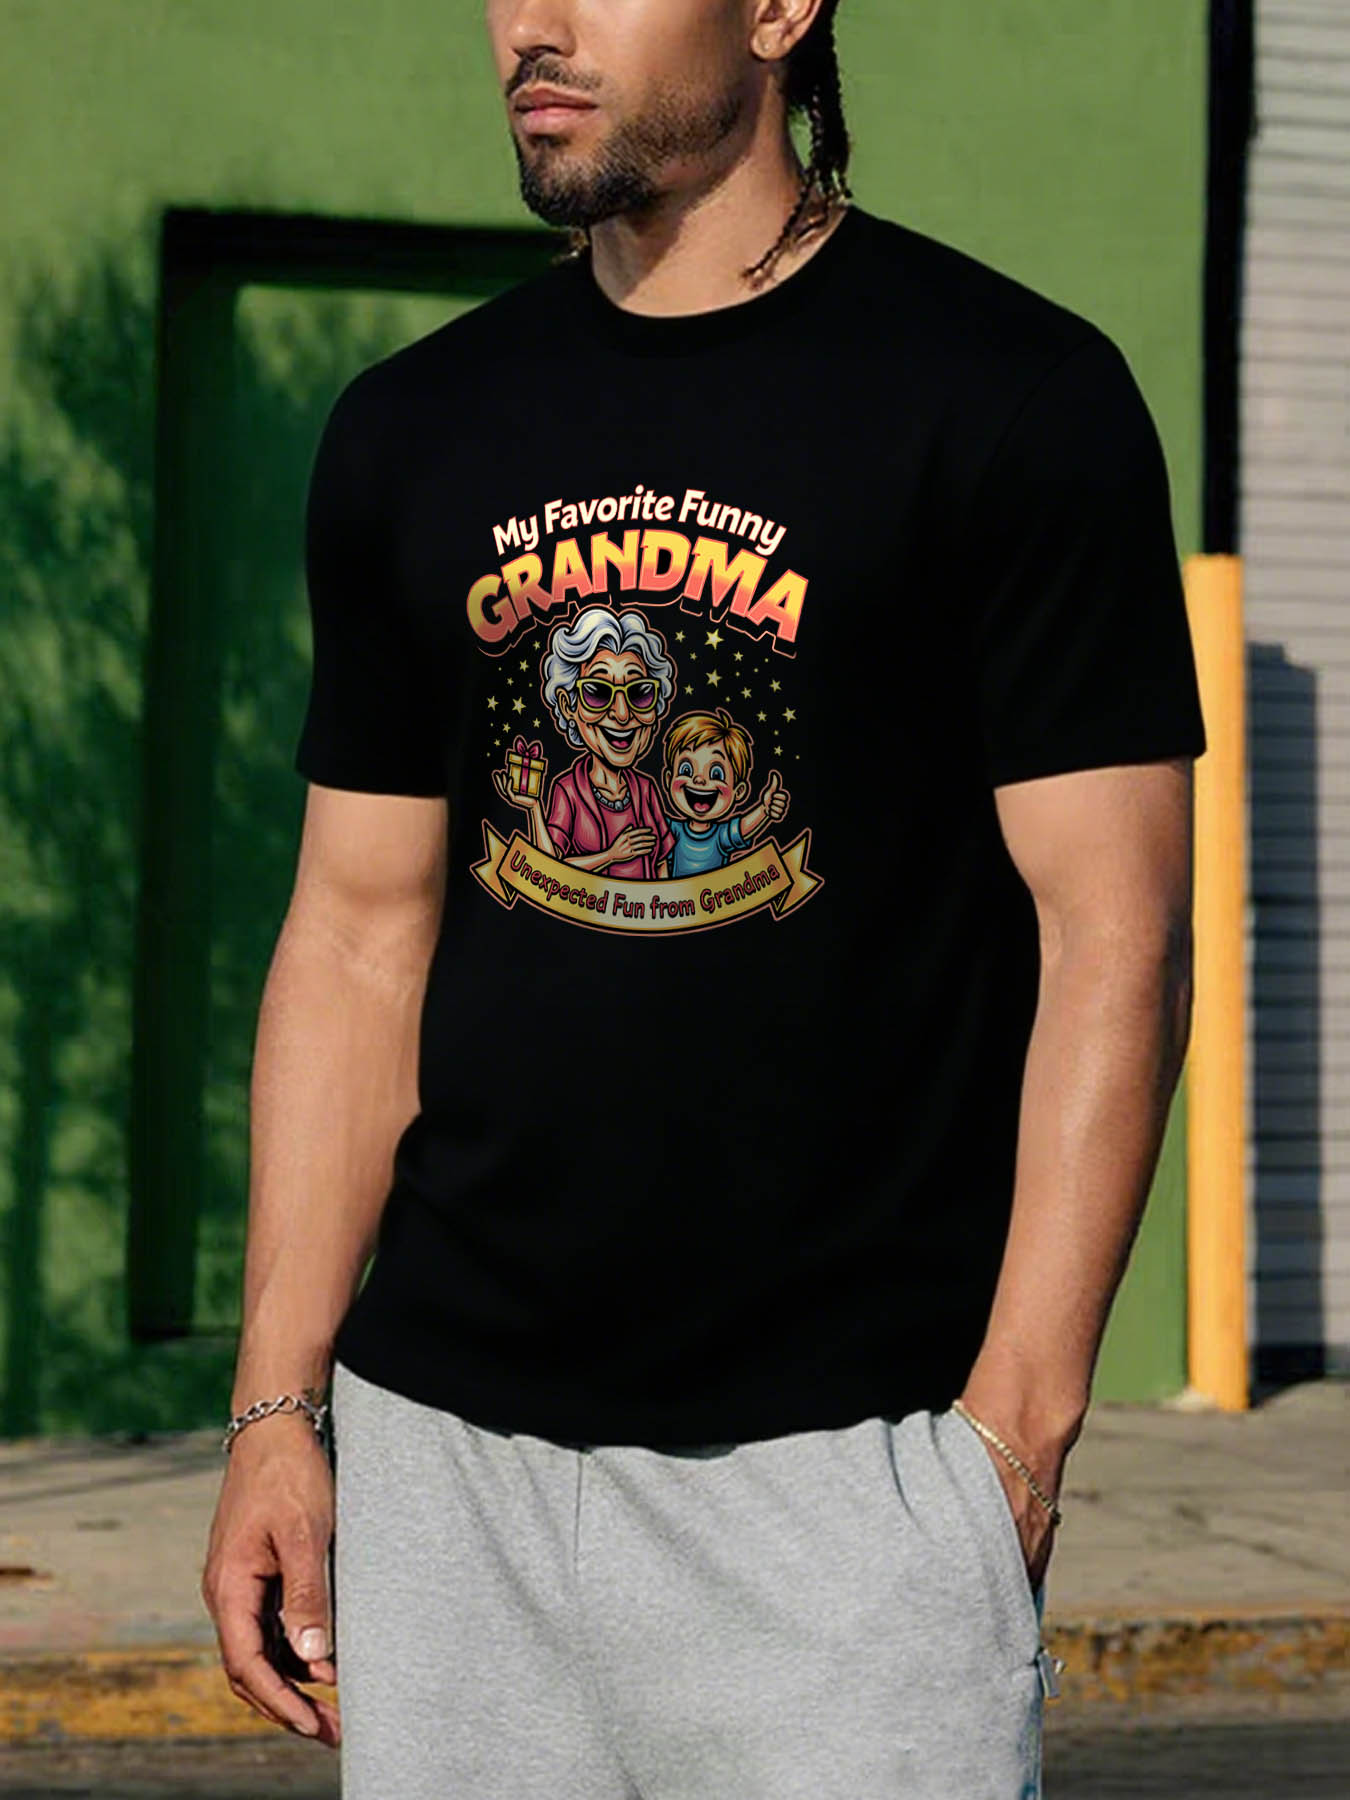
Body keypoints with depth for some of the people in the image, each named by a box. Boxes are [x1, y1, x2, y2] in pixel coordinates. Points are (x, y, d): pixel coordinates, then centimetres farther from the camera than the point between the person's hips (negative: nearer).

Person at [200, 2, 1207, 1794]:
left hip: (843, 1446, -4)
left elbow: (1112, 940, -7)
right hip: (442, 1430, 5)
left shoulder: (1012, 393, -4)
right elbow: (359, 934, 12)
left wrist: (1014, 1427, -13)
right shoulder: (413, 431, 11)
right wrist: (277, 1406, 6)